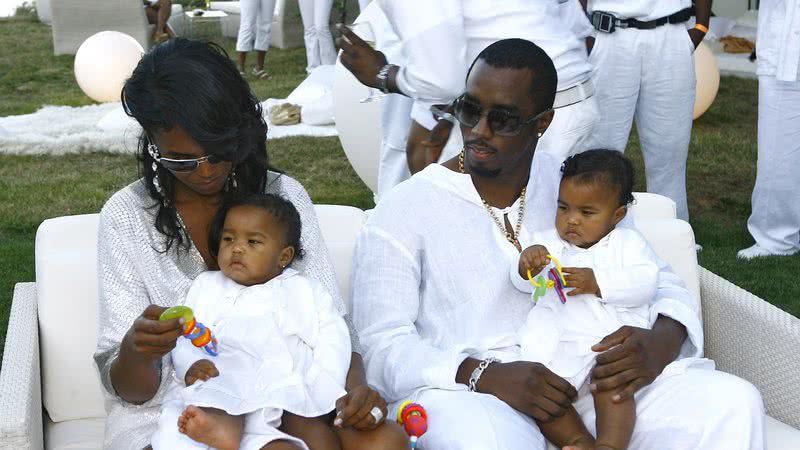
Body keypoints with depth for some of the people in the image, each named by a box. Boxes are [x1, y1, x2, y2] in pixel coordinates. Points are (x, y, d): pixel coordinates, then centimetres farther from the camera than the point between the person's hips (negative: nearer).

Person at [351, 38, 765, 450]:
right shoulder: (404, 210, 0)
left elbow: (658, 282, 12)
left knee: (732, 404, -17)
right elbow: (382, 347, -7)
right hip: (463, 388, -4)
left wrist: (660, 343, -13)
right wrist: (485, 375, -24)